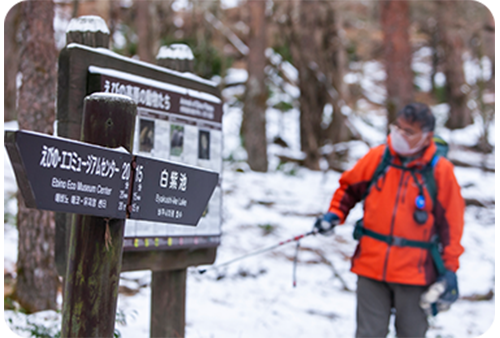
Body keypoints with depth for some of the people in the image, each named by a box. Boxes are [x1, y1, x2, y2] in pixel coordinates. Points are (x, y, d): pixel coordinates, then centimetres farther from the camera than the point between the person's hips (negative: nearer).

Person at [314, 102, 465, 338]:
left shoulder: (440, 171, -8)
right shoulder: (377, 157, -2)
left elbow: (451, 223, -2)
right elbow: (349, 186, 14)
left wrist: (450, 269, -2)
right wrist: (335, 214, -1)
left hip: (414, 272, -2)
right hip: (371, 264, 2)